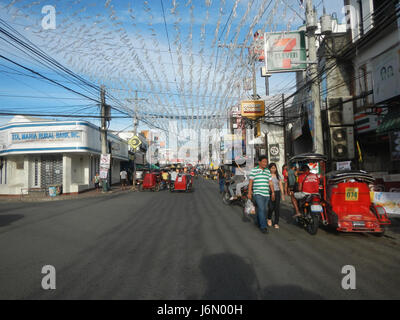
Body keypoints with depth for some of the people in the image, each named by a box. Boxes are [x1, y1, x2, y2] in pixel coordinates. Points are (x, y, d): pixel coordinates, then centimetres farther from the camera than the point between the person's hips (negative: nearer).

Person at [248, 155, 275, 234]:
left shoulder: (268, 171, 14)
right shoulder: (254, 170, -1)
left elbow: (270, 182, 14)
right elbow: (250, 182, -2)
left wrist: (273, 192, 10)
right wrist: (249, 192, -7)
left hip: (266, 194, 5)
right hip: (258, 193, -5)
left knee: (263, 210, 11)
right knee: (261, 209, -11)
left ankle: (259, 223, 28)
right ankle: (263, 226, -9)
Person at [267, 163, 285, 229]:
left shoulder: (278, 176, 13)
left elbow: (280, 185, 12)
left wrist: (282, 193, 3)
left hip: (277, 192, 4)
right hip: (269, 192, -3)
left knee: (277, 208, -1)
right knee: (271, 207, -10)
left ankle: (276, 223, 9)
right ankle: (269, 219, 20)